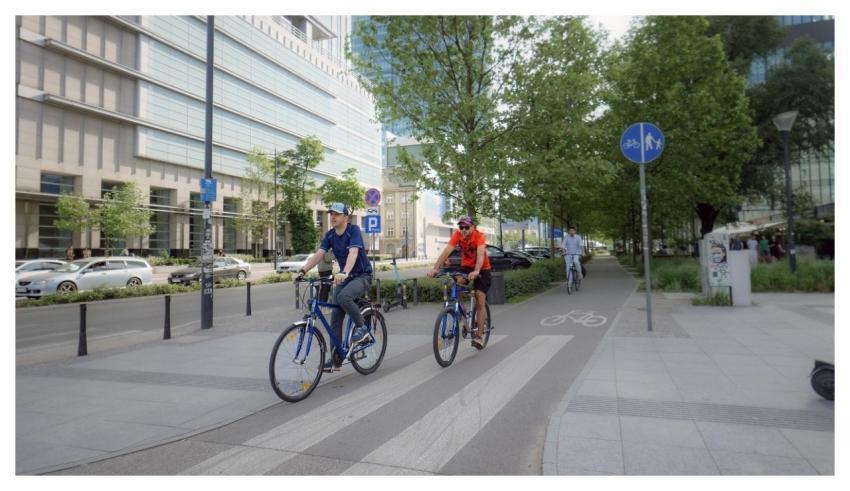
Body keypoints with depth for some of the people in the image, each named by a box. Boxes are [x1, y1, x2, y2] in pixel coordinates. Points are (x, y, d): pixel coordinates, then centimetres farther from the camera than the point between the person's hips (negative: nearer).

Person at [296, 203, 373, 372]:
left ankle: (361, 327, -12)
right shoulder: (330, 235, 2)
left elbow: (353, 253, -32)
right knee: (335, 318, 0)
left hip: (362, 275, -6)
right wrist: (303, 271, -25)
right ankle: (335, 358, 9)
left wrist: (344, 273, -48)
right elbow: (318, 254, -9)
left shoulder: (354, 230, -16)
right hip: (345, 277, 6)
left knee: (343, 297, -35)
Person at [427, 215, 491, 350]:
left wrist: (476, 272, -58)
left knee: (480, 302, -8)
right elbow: (446, 251, -28)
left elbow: (480, 255, -41)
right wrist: (435, 268, -41)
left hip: (482, 269, -3)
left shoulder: (479, 236, -26)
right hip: (466, 267, 3)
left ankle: (479, 335, 0)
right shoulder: (457, 235, -18)